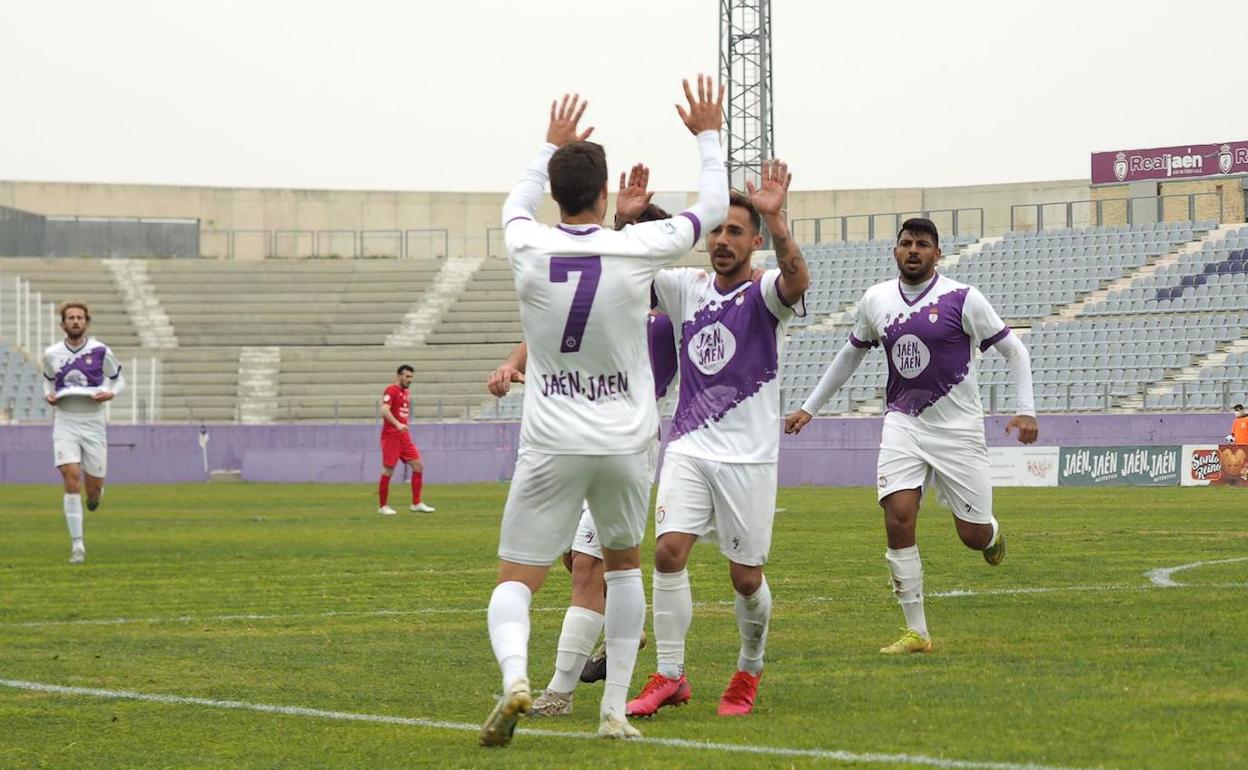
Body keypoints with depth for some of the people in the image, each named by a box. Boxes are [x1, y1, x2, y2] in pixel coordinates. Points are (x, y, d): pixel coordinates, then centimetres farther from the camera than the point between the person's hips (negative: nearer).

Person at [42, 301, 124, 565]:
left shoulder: (100, 351, -3)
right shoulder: (51, 354, 2)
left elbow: (118, 379, 10)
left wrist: (110, 393, -11)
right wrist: (49, 395, -1)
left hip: (93, 422, 0)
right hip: (65, 422, 0)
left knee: (94, 487, 2)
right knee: (71, 478, -17)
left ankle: (94, 497, 45)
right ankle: (77, 545, -13)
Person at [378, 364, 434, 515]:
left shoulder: (405, 392, 16)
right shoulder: (391, 390, -9)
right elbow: (384, 410, -22)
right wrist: (397, 424, -34)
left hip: (404, 437, 8)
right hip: (391, 436, -8)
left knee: (418, 466, 2)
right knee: (388, 470, -4)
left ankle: (416, 504, 6)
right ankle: (383, 507, 4)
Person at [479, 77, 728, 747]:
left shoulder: (527, 248, -6)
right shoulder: (637, 249, -10)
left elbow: (518, 202, 21)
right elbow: (712, 207, 9)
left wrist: (551, 147, 36)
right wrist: (708, 137, 24)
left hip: (551, 445, -1)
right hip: (626, 441, 1)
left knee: (514, 582, 2)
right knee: (624, 564, 24)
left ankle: (514, 676, -29)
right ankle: (615, 709, 19)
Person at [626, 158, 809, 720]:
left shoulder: (764, 294, -7)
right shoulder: (688, 286, 6)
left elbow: (797, 280, -30)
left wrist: (776, 219, -46)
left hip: (747, 456, -3)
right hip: (688, 448, 3)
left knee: (746, 578, 3)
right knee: (669, 552, -13)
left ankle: (748, 674, 26)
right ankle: (669, 678, -6)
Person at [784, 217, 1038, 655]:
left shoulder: (962, 299, -8)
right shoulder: (876, 301, 5)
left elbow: (1014, 351, -2)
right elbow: (851, 355, 22)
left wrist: (1026, 410, -13)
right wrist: (810, 407, 23)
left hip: (957, 429, -3)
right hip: (902, 423, 3)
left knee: (973, 535, 0)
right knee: (898, 519, -15)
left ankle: (993, 535, 41)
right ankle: (916, 632, -7)